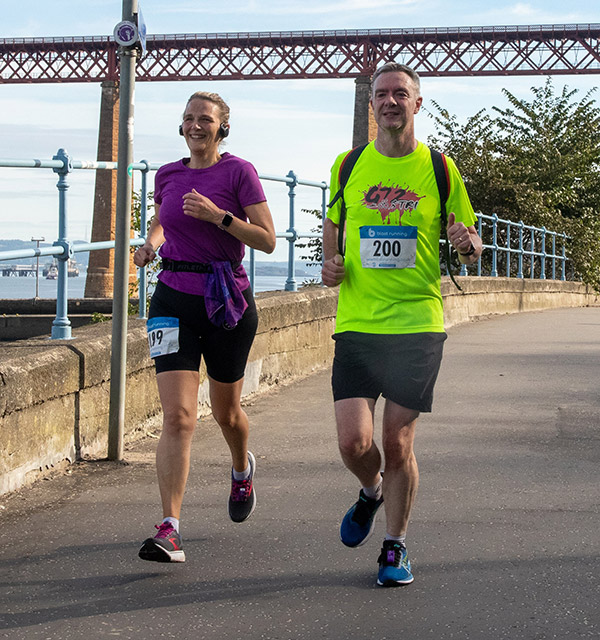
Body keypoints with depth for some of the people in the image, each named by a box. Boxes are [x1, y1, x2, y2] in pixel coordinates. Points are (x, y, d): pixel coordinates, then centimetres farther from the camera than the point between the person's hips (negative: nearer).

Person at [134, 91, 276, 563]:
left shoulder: (238, 172, -4)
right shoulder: (167, 176, 8)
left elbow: (267, 240, -8)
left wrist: (218, 215, -20)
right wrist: (151, 244, 5)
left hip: (226, 299, -2)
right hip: (174, 298, 2)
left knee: (225, 410, 16)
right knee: (178, 416, -12)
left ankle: (242, 469, 51)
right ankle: (170, 529, -14)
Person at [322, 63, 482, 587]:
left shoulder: (439, 169, 3)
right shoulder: (348, 165, 7)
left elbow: (472, 248, 9)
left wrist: (467, 244, -14)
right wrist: (330, 264, 2)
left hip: (418, 325, -1)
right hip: (356, 323, 1)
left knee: (398, 443, 0)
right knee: (353, 441, -8)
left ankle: (396, 548, 21)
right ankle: (372, 491, 29)